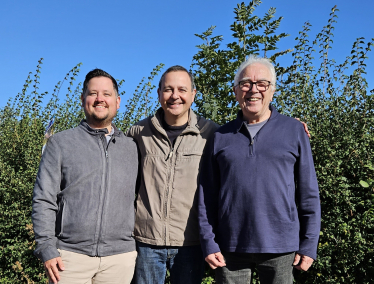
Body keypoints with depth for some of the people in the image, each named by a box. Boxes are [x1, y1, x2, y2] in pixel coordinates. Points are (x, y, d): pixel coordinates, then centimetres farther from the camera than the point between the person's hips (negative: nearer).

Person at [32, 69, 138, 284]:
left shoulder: (132, 148, 10)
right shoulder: (61, 143, 4)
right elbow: (44, 200, 0)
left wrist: (141, 249, 8)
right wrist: (47, 249, -7)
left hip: (120, 258, 2)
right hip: (70, 256, -1)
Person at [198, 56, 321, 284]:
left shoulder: (294, 131, 2)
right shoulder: (221, 137, 6)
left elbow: (309, 193, 2)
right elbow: (207, 195, 5)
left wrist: (309, 245, -1)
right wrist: (208, 243, -1)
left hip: (280, 247, -1)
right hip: (230, 248, 1)